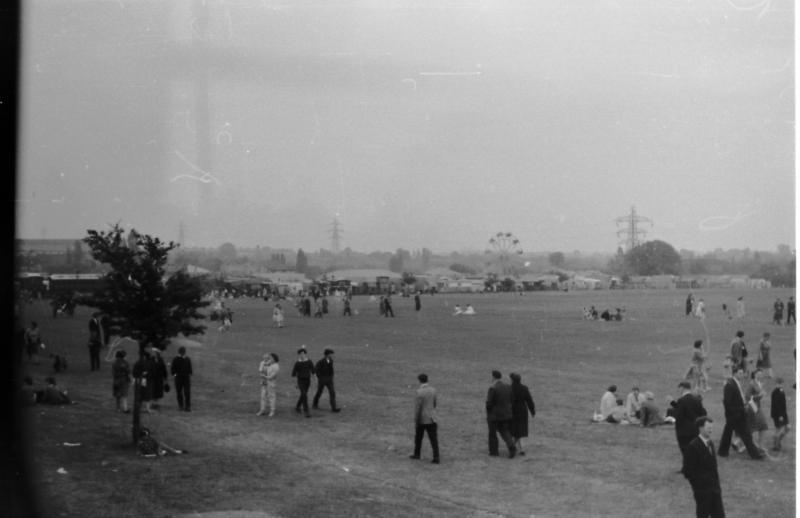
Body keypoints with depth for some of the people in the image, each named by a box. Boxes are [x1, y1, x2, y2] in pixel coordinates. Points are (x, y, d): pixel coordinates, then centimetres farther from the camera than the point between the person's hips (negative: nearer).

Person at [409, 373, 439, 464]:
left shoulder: (420, 392, -19)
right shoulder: (433, 390, 1)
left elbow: (417, 408, -18)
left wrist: (415, 421, -12)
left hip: (421, 419, -4)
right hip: (431, 418, 4)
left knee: (418, 437, 17)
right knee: (433, 439, 1)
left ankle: (417, 454, 32)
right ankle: (436, 458, -7)